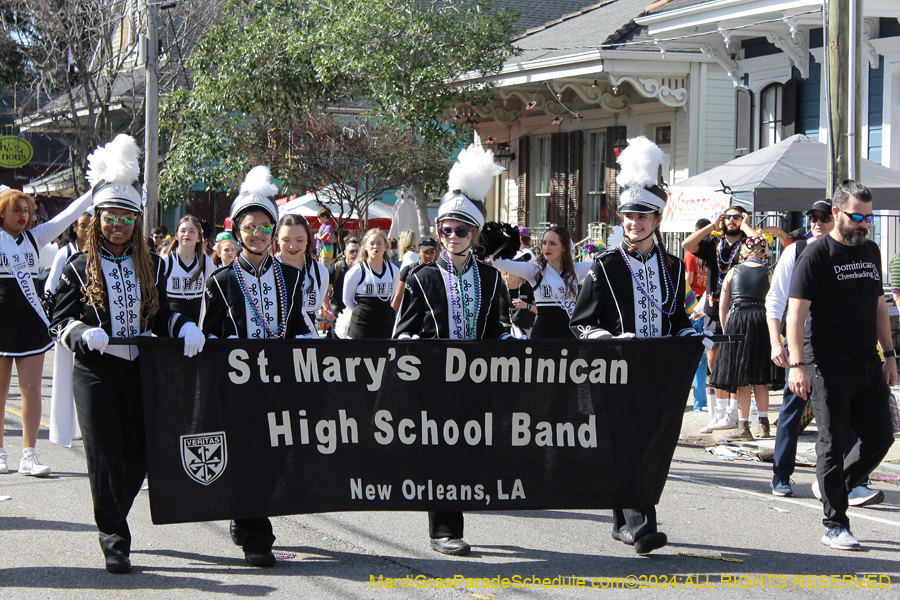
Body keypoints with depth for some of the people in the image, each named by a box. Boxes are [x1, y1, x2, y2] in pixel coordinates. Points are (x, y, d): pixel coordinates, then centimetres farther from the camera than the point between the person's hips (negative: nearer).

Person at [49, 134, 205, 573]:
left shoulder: (152, 265, 11)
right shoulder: (80, 268, 2)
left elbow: (160, 316, 14)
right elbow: (60, 322, 0)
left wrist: (185, 328, -7)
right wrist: (84, 335, -21)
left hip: (141, 369, 4)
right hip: (95, 373, -3)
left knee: (139, 455, 6)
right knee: (105, 456, -8)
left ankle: (112, 520, 30)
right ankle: (114, 542, -4)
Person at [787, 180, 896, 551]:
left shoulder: (870, 251, 13)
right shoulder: (816, 256, -8)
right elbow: (796, 312, -12)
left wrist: (889, 354, 15)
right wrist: (797, 363, -20)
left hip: (869, 367, 6)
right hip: (830, 368, -6)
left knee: (880, 437, 6)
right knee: (833, 443, -1)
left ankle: (837, 486, 29)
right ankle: (834, 526, 6)